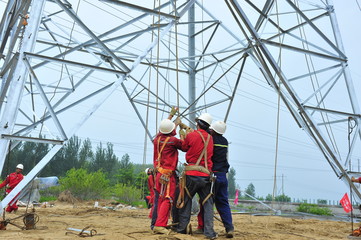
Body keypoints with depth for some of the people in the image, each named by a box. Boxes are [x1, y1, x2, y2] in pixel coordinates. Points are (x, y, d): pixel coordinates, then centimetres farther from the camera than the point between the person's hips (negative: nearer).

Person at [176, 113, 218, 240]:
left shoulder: (191, 135, -3)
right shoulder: (210, 138, 9)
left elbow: (184, 147, 11)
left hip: (192, 173, -2)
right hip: (206, 175, 3)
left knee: (186, 201, 11)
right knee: (208, 203, 8)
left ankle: (182, 228, 17)